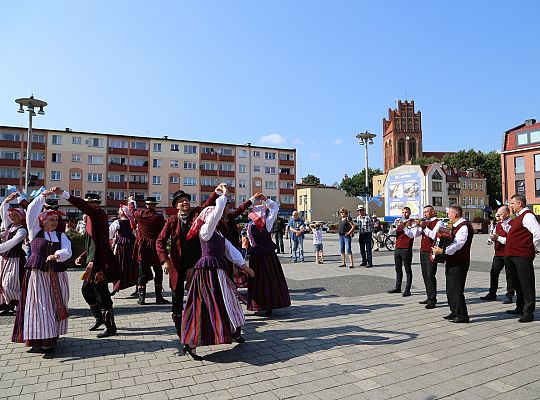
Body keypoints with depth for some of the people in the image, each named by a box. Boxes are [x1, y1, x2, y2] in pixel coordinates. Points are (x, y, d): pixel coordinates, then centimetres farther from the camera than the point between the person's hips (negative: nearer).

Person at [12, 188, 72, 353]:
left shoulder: (61, 236, 8)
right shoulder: (35, 232, 5)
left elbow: (67, 251, -8)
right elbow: (31, 211, -7)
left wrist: (57, 255, -29)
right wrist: (43, 196, -11)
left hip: (57, 276, 3)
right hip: (37, 275, -2)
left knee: (55, 306, 7)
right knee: (39, 307, -4)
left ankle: (51, 338, 18)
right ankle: (39, 341, 1)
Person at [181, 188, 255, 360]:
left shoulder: (217, 233, 18)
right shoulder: (205, 229, -8)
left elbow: (230, 249, 17)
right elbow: (217, 212, -20)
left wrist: (243, 265, 14)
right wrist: (224, 195, -11)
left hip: (218, 271, 9)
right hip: (209, 270, -9)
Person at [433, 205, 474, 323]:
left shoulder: (464, 226, -16)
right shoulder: (455, 226, 17)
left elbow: (458, 244, -26)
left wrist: (443, 251, -32)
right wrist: (439, 249, 9)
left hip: (459, 262, -11)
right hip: (452, 261, 11)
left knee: (456, 288, -7)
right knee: (450, 288, 16)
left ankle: (462, 316, 0)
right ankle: (455, 312, 27)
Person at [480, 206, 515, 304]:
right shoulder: (498, 224, 13)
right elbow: (493, 237, 21)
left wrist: (498, 238, -21)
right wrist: (492, 237, -2)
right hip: (498, 253, 8)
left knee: (509, 275, 3)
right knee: (493, 273, 9)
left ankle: (509, 296, 13)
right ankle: (492, 294, 17)